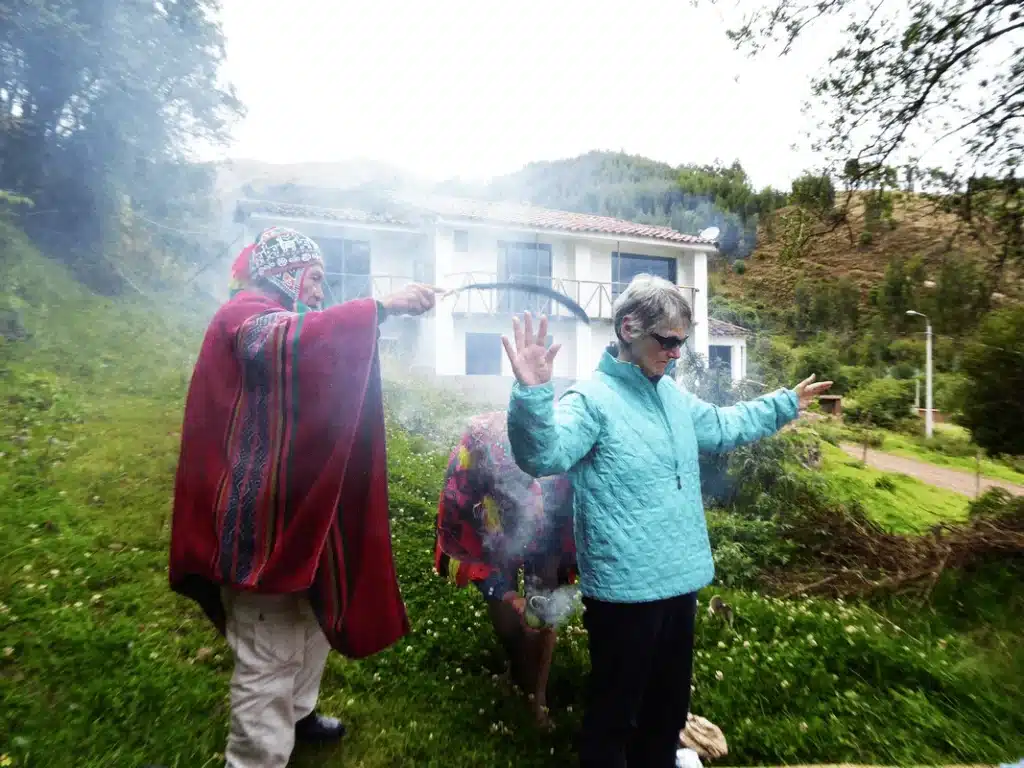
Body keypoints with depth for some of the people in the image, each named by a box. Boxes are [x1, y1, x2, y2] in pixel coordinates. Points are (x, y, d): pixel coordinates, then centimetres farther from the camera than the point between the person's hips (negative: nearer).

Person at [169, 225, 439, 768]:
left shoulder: (273, 316, 22)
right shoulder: (245, 312, -11)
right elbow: (278, 341, -36)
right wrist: (381, 307, -40)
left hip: (292, 506, 11)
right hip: (261, 516, -11)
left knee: (314, 619, 23)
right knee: (269, 655, -2)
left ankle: (296, 714, 43)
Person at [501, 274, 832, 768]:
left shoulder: (674, 396, 9)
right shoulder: (592, 398, -19)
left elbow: (725, 426, 26)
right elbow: (544, 455, -36)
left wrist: (786, 403, 28)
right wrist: (532, 394, -53)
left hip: (680, 579, 9)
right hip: (624, 587, -8)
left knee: (670, 702, 28)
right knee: (614, 710, 12)